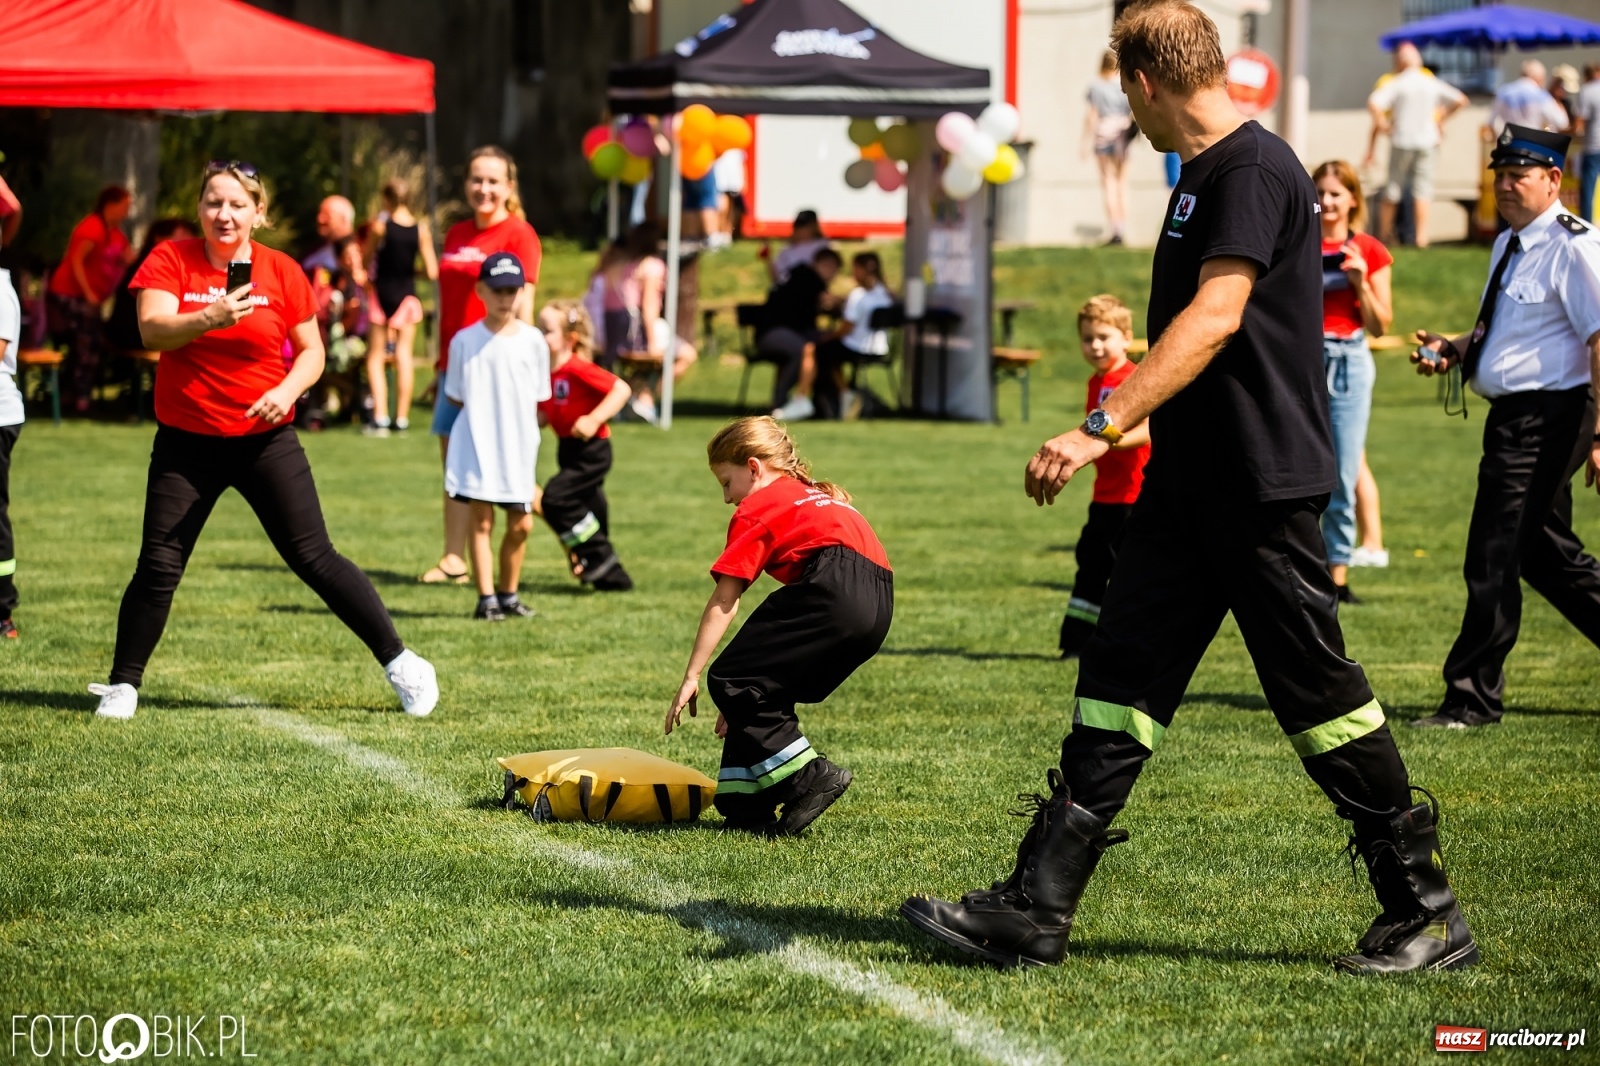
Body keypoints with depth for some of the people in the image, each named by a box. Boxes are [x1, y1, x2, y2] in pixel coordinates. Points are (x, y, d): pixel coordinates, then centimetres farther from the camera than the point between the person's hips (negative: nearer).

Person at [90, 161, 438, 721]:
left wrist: (287, 390, -14)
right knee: (158, 568, -1)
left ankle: (400, 664, 8)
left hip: (265, 439, 0)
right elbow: (152, 329, -20)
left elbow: (311, 350, 6)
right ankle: (122, 685, 15)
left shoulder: (282, 271, -2)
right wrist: (210, 318, -37)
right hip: (186, 443, 0)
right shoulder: (170, 260, -4)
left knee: (315, 559, -1)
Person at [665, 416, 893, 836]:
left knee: (731, 681, -2)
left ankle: (809, 775, -6)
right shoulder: (822, 497, 37)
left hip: (835, 590, -9)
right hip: (879, 607, 9)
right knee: (765, 690, 18)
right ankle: (745, 806, 12)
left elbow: (723, 603, 7)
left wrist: (691, 678, 8)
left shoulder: (758, 507, 13)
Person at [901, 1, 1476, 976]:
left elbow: (1216, 316, -26)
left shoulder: (1256, 170, -15)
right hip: (1189, 485, 9)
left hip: (1265, 487, -9)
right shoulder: (1203, 174, 16)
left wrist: (1102, 429, -33)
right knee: (1120, 675, 4)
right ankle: (1036, 910, 3)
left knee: (1317, 692, -2)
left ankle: (1428, 912, 10)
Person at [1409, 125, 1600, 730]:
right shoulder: (1509, 245, 15)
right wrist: (1452, 350, 8)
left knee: (1495, 557, -6)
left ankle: (1473, 698, 2)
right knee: (1547, 554, 16)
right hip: (1514, 416, 10)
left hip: (1549, 417, -10)